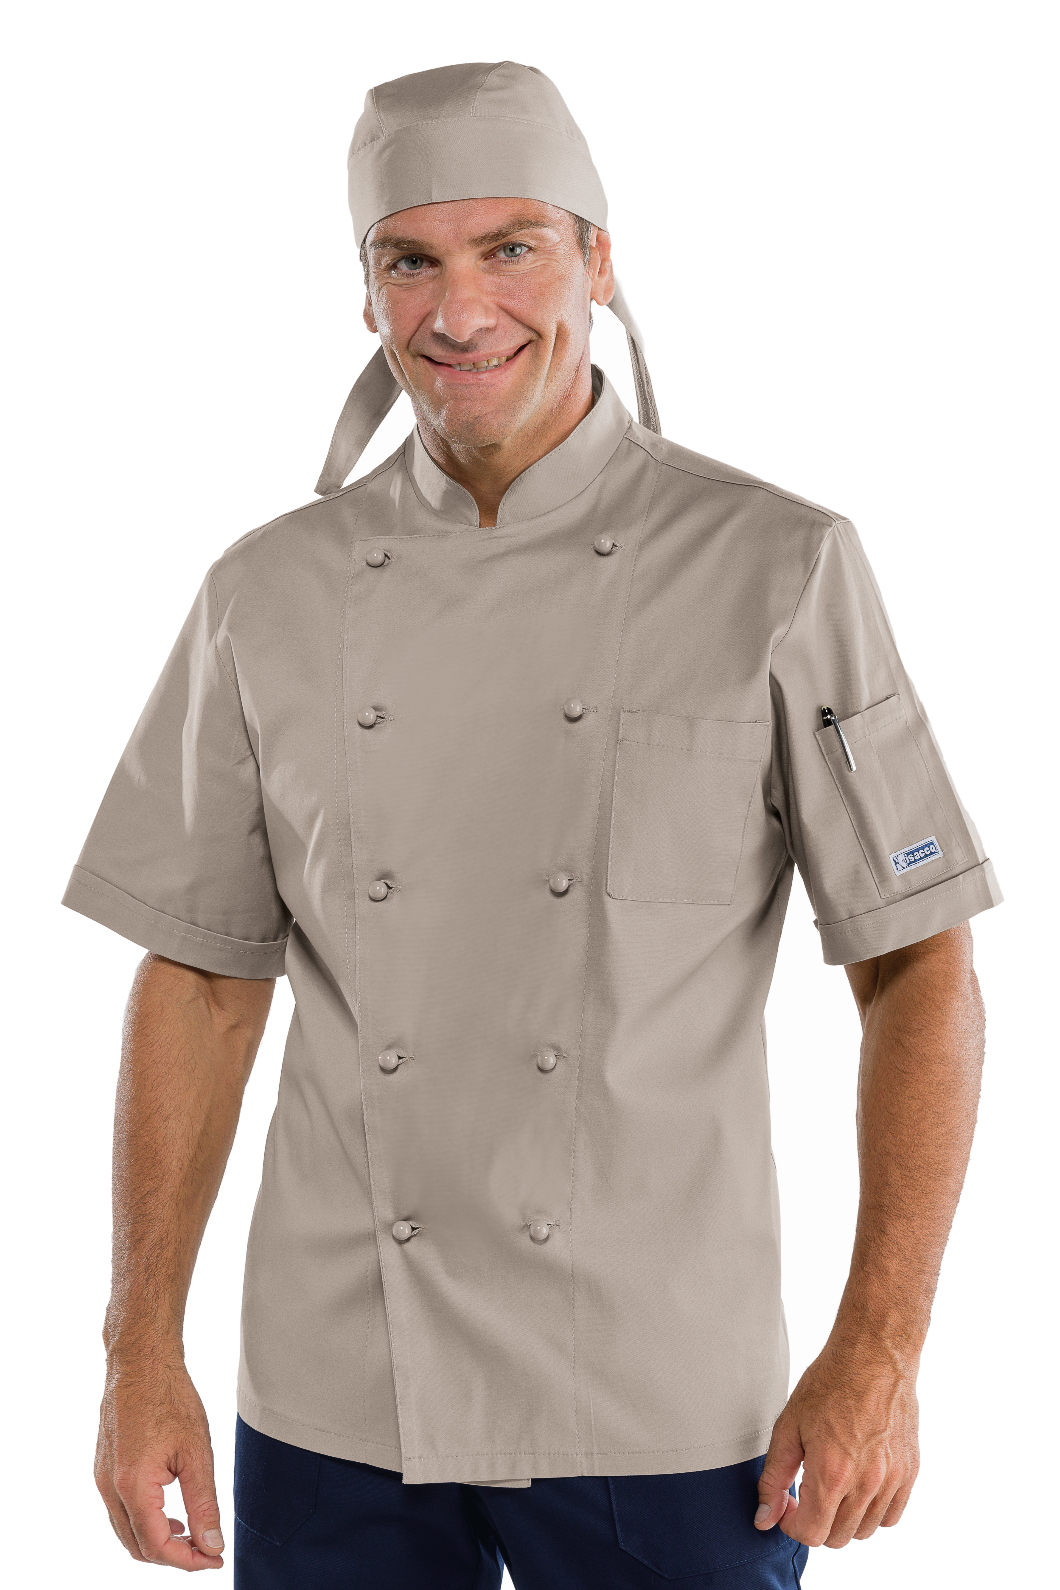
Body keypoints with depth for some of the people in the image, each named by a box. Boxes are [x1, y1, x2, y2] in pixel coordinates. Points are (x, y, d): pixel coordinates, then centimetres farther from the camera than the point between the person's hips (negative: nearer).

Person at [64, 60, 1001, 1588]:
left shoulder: (779, 569, -6)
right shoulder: (268, 596, 2)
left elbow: (921, 971, -4)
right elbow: (200, 982, 6)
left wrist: (880, 1350, -10)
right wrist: (143, 1352, 3)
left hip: (664, 1411, -2)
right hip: (332, 1407, 2)